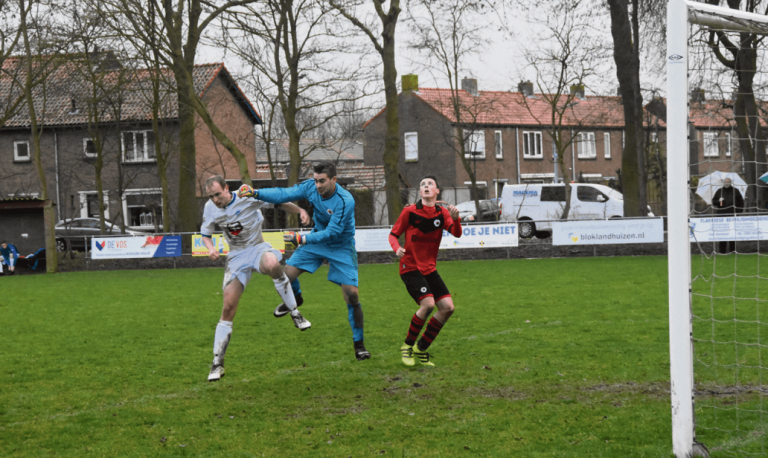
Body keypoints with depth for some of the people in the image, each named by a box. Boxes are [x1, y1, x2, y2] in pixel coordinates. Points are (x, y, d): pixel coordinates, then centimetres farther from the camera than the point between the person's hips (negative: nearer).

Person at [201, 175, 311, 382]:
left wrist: (300, 210, -16)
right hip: (236, 256, 3)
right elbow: (205, 234, 13)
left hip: (257, 247, -3)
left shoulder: (248, 197, -14)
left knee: (272, 264, -42)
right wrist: (210, 248, -9)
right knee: (228, 308, -6)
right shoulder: (210, 208, -3)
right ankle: (217, 363, 3)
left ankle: (295, 313, -22)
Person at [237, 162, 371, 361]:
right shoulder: (311, 187, -17)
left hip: (341, 247, -5)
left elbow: (332, 232, -32)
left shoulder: (345, 201, -32)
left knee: (351, 294, -12)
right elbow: (283, 194, -15)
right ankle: (294, 299, 33)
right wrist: (255, 193, -29)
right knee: (287, 272, -5)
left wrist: (303, 239, -39)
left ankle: (359, 344, 3)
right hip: (318, 237, 5)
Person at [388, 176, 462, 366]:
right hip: (410, 267, -5)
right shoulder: (410, 211, -5)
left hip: (430, 268, 5)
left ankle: (421, 349, 9)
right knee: (428, 304, -24)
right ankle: (407, 345, -5)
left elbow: (457, 233, -9)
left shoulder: (442, 213, 4)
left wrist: (455, 218, -30)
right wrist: (397, 249, -21)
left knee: (447, 307, -4)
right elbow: (393, 234, 0)